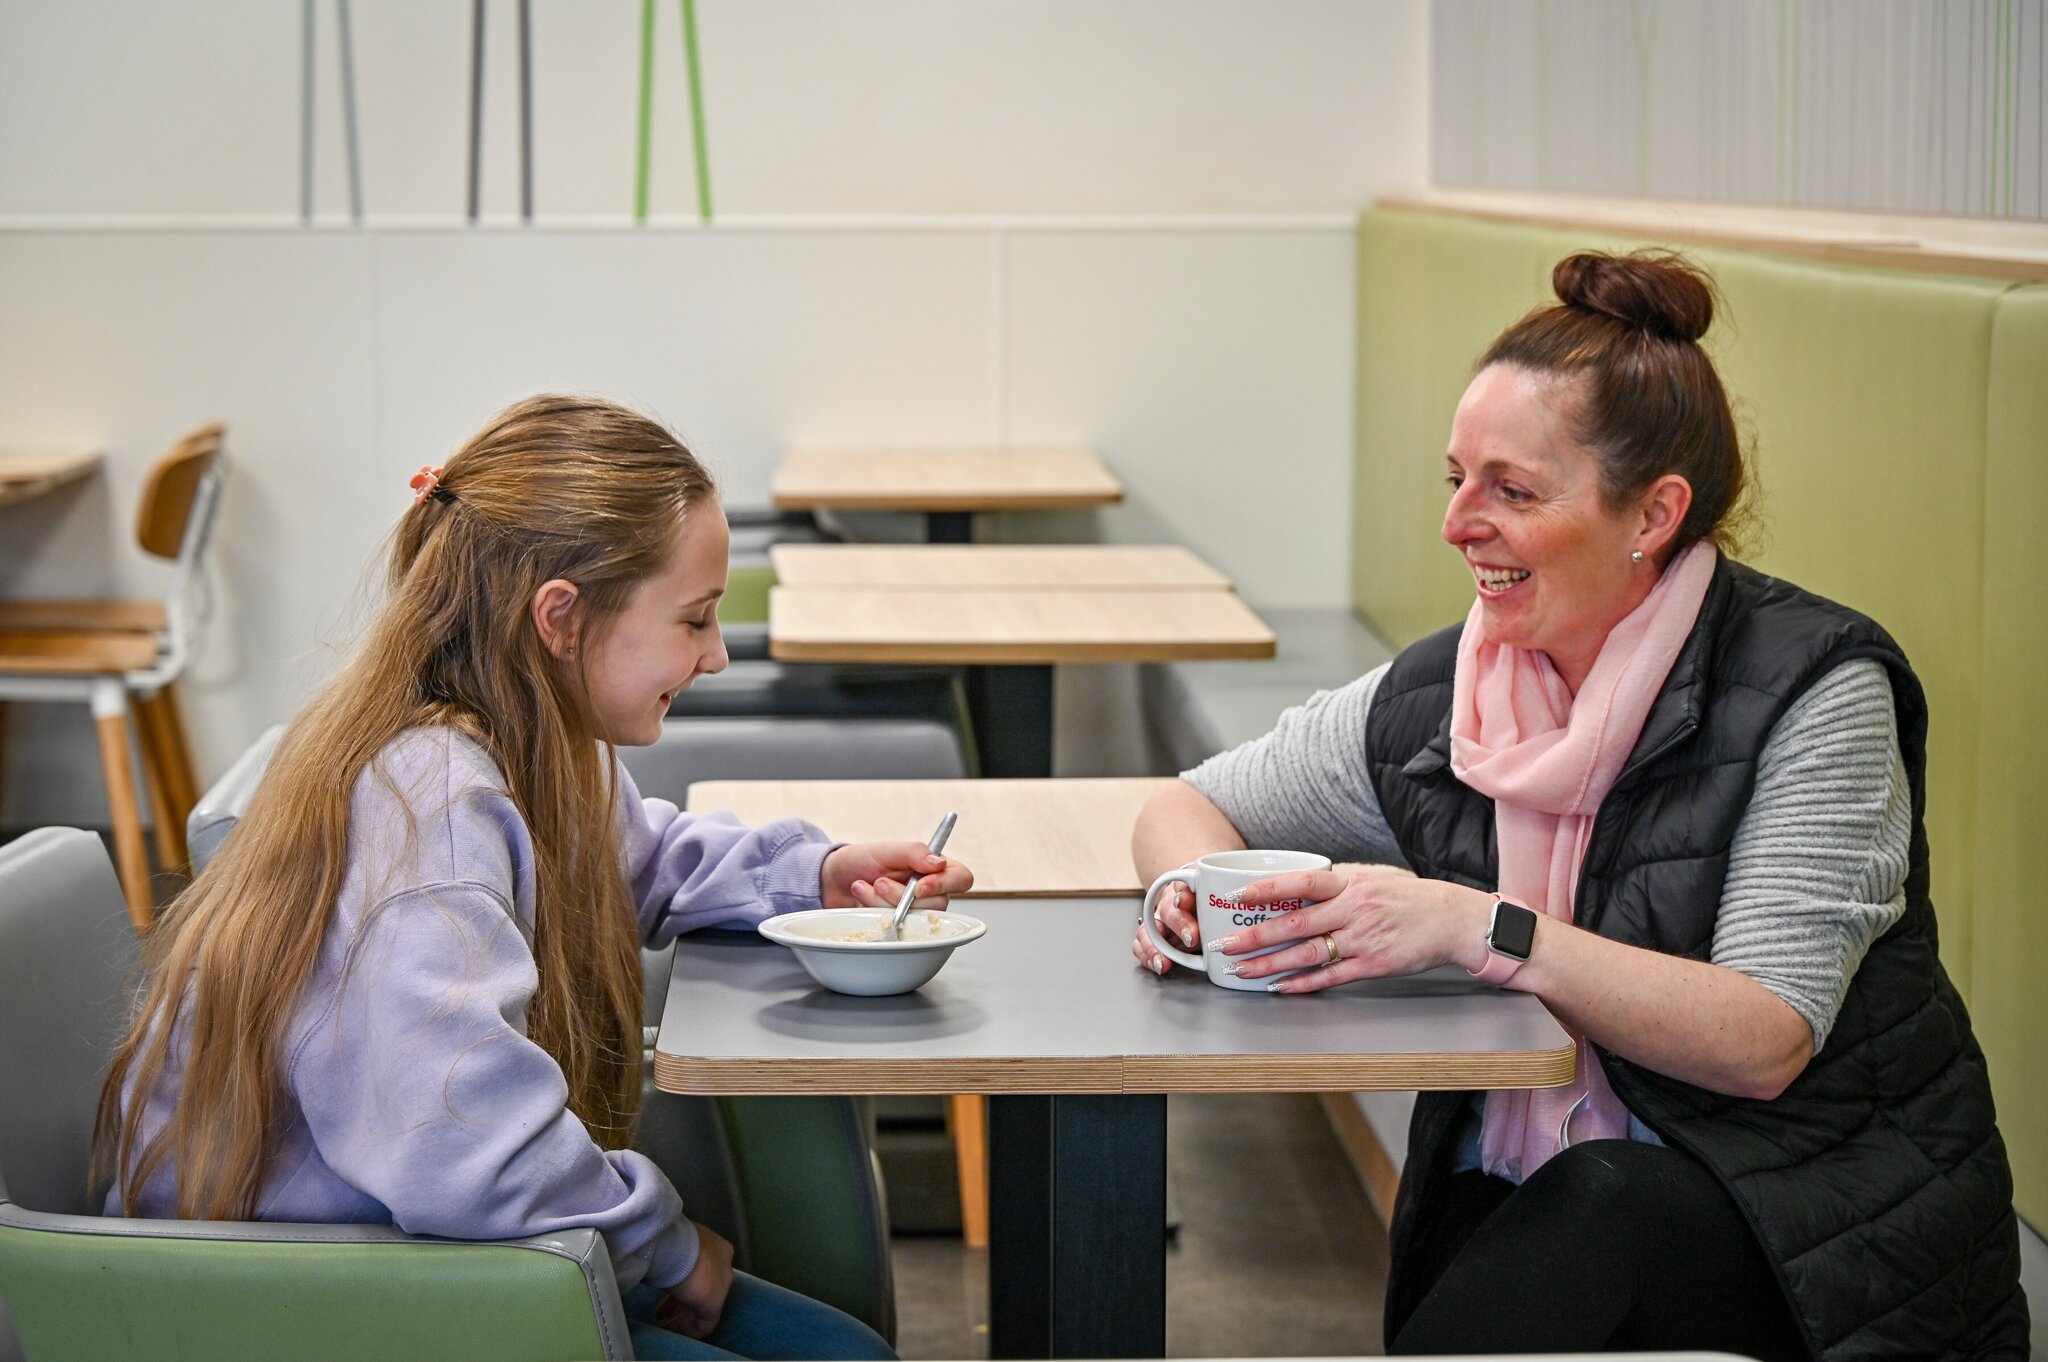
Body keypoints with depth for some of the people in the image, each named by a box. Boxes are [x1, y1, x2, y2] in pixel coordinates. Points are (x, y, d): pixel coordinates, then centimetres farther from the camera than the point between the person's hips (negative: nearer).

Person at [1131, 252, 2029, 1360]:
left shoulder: (1813, 691, -11)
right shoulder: (1431, 700, 3)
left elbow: (1762, 1042, -20)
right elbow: (1189, 805, 17)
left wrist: (1476, 928, -29)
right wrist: (1198, 896, -8)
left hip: (1824, 1217, -3)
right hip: (1527, 1210, 3)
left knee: (1602, 1201, -35)